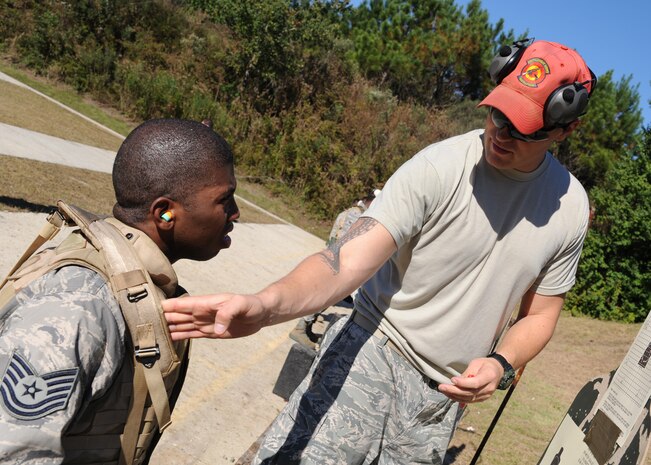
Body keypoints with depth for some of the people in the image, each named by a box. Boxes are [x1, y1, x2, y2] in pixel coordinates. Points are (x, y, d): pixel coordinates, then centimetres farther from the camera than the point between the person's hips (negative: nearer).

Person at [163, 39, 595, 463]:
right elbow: (348, 261, -25)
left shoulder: (570, 208, -2)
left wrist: (502, 365, -11)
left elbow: (539, 315, 9)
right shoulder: (438, 168, -16)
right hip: (373, 351, -3)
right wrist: (265, 305, -42)